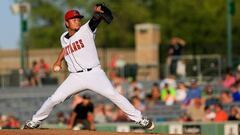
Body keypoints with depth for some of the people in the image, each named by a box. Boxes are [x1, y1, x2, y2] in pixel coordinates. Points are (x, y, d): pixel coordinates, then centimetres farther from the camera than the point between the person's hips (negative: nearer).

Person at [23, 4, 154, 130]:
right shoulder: (64, 38, 10)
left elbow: (95, 19, -22)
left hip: (94, 73, -3)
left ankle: (139, 118, -13)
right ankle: (35, 120, 20)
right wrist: (58, 61, 19)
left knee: (113, 94, -19)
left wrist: (97, 12, -43)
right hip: (75, 77, 3)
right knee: (54, 99, -2)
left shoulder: (86, 30, -3)